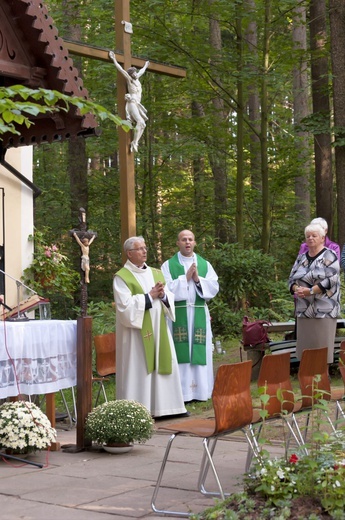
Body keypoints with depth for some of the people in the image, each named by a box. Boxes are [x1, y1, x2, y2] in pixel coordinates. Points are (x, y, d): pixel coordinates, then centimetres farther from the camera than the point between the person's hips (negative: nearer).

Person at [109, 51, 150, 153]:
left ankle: (134, 144, -2)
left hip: (137, 104, 9)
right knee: (140, 122, -24)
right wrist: (114, 60, -12)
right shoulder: (129, 79, -1)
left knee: (142, 125, 1)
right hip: (132, 103, -9)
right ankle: (135, 142, -25)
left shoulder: (136, 79, 18)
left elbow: (141, 72, 38)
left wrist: (145, 66, 55)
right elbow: (121, 69, -7)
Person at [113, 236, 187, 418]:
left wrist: (162, 295, -9)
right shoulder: (122, 277, -5)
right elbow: (125, 305, -16)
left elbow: (170, 299, 13)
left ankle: (161, 405, 14)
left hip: (158, 330, 6)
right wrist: (149, 296, -14)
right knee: (138, 370, -5)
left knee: (163, 365, 7)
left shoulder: (156, 273, 14)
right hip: (137, 333, -6)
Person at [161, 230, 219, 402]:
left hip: (199, 314, 3)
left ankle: (201, 390, 8)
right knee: (181, 351, -5)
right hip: (178, 314, -3)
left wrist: (198, 280, -11)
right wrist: (185, 278, -12)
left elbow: (214, 287, 3)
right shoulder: (169, 265, 4)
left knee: (200, 351, 2)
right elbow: (167, 288, -8)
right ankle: (181, 392, -1)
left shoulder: (205, 264, 12)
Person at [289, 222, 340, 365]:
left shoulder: (329, 256, -2)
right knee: (304, 347, 3)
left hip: (324, 310, -5)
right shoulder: (301, 258, 16)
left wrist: (310, 291, -18)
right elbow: (291, 279, 15)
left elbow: (331, 280, -13)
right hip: (304, 310, 5)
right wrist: (296, 289, -8)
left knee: (322, 347, -7)